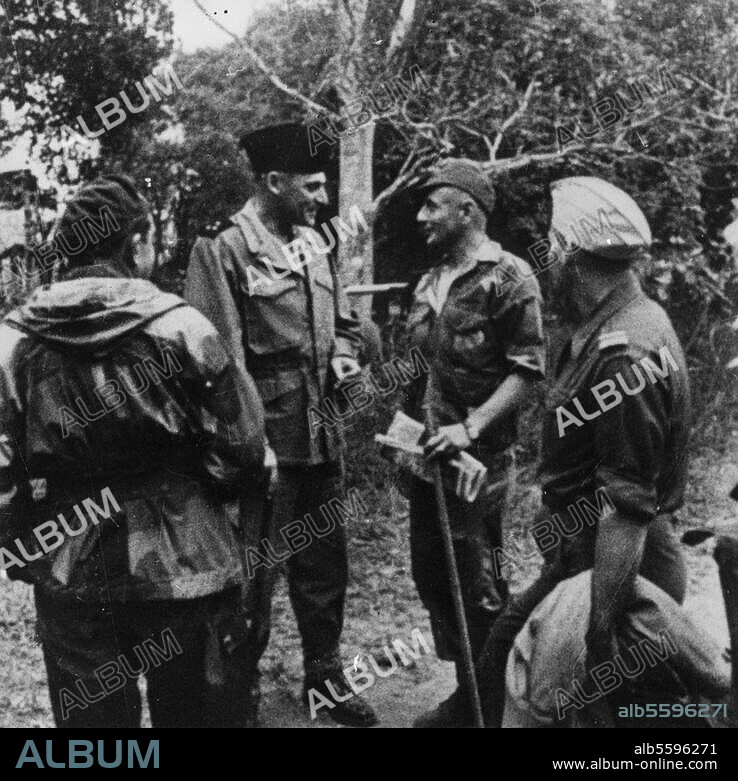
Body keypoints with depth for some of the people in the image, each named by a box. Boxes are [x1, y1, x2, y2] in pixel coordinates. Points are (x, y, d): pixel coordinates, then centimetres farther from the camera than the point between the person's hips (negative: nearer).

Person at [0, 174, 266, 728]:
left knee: (91, 715, 20)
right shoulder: (180, 327, -13)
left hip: (72, 581, 2)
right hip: (183, 574, -2)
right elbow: (242, 447, -11)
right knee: (196, 711, 17)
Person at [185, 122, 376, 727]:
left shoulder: (315, 242, 11)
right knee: (254, 571, 5)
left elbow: (343, 320, 21)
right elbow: (219, 358, -17)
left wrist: (341, 355, 0)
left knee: (325, 562, 17)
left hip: (322, 435, 7)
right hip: (265, 442, -7)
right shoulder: (222, 247, -13)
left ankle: (324, 676, 35)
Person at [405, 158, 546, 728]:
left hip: (476, 457, -8)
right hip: (425, 453, 8)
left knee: (478, 585, 2)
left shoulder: (508, 277, -10)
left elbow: (527, 371, -15)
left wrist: (470, 427, -22)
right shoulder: (430, 283, 14)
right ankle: (467, 688, 32)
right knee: (431, 575, 15)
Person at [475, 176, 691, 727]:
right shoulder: (616, 325, 6)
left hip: (613, 566, -9)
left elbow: (628, 504, -27)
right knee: (508, 641, 18)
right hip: (584, 554, 9)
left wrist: (602, 626, -26)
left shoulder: (625, 357, -25)